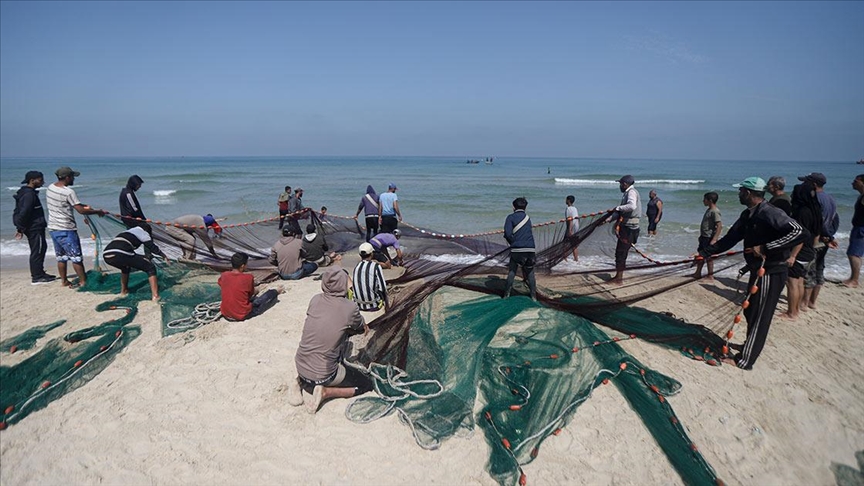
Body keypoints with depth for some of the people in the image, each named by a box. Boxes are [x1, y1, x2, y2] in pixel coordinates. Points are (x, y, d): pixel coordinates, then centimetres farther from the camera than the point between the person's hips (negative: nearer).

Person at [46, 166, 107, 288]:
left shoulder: (50, 188, 5)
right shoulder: (68, 192, -20)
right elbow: (81, 211, -21)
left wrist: (83, 205, 14)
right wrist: (98, 212, -9)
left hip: (53, 228, 8)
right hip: (66, 230, -8)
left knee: (61, 257, 15)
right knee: (76, 257, 0)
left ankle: (64, 281, 22)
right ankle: (83, 281, 5)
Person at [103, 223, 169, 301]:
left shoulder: (128, 232, 38)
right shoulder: (142, 231, 18)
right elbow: (152, 246, 7)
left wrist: (144, 257, 48)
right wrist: (163, 255, 19)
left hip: (107, 256, 8)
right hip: (121, 255, -8)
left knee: (125, 266, 41)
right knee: (151, 268, 5)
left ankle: (123, 291, 43)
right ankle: (155, 296, -5)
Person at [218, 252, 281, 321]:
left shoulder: (224, 276, -7)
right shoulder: (248, 277, -19)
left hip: (225, 314, 5)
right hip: (243, 316, -5)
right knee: (272, 293, 12)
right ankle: (276, 292, 47)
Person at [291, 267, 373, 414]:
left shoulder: (315, 300, -3)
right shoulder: (350, 308, -15)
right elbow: (361, 329, 7)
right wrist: (364, 326, 30)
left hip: (300, 366, 5)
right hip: (322, 375, -5)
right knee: (366, 384, 14)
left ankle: (301, 381, 18)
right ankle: (325, 392, -4)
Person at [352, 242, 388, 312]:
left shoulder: (356, 267, 1)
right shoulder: (376, 266, -13)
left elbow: (354, 286, 6)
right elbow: (382, 287, -12)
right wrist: (386, 303, 3)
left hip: (359, 305, 4)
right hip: (374, 305, -4)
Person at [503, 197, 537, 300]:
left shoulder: (511, 217, 0)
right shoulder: (528, 218, 14)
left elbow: (507, 233, -10)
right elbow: (531, 233, 18)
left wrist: (513, 243, 6)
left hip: (516, 249, -3)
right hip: (530, 249, 3)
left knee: (512, 271, 7)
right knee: (530, 273, 11)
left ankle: (506, 295, 6)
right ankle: (534, 296, 11)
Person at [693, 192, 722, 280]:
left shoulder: (714, 211, -19)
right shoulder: (709, 210, 11)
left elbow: (719, 226, -25)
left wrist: (714, 239, -29)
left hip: (709, 238, -10)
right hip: (704, 237, 10)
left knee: (709, 256, -1)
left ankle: (710, 276, 9)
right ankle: (698, 273, 25)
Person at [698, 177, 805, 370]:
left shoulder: (770, 214, -21)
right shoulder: (747, 215, 8)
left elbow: (798, 232, -30)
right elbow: (730, 238, 13)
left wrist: (765, 248, -32)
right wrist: (704, 253, 10)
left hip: (770, 273, -9)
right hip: (758, 269, 9)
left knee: (758, 317, 0)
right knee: (750, 311, 20)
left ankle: (744, 360, 9)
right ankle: (751, 345, 40)